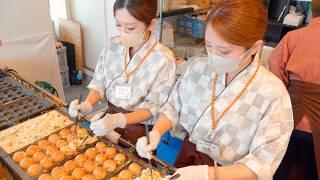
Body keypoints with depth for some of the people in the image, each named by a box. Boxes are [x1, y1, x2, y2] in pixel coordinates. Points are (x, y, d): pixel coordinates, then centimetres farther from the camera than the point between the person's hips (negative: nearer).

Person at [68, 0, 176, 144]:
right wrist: (88, 104, -17)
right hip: (110, 116, 4)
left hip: (141, 126, -3)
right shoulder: (112, 45, -4)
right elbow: (99, 82, 2)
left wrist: (119, 121, -30)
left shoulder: (163, 59, -19)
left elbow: (153, 107, -17)